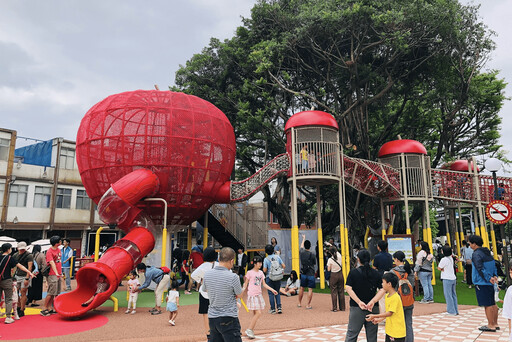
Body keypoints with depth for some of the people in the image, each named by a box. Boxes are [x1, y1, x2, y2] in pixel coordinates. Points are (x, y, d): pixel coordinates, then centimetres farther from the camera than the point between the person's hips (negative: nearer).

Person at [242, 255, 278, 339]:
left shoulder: (261, 272, 10)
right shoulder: (250, 272, -7)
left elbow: (264, 284, 15)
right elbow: (245, 284, -3)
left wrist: (272, 290, 9)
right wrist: (243, 289, -21)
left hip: (258, 295, 6)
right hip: (252, 295, -6)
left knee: (256, 314, 7)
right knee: (258, 313, -12)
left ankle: (251, 331, 16)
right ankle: (249, 330, -1)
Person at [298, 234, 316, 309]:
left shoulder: (301, 252, -4)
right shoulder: (312, 255, -14)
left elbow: (301, 246, 18)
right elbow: (315, 263, 2)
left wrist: (303, 238, 33)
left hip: (303, 274, 4)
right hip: (311, 274, -4)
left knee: (301, 288, 16)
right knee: (310, 289, 0)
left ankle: (299, 303, 26)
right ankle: (308, 305, -1)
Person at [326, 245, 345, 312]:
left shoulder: (330, 259, -17)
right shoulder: (339, 256, -5)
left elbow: (328, 269, -11)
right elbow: (337, 252, 19)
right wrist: (332, 246, 30)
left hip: (333, 276, -4)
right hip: (340, 274, 4)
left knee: (334, 292, 4)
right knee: (341, 291, 12)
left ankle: (334, 308, 7)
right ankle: (342, 307, 19)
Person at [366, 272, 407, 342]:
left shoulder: (395, 297, -21)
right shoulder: (387, 296, 8)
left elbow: (390, 313, -20)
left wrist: (374, 316, -17)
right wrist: (379, 320, 6)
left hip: (397, 332, -9)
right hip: (390, 330, 9)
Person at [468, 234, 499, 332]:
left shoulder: (476, 254, -17)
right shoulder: (487, 252, 12)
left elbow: (480, 269, -24)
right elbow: (494, 265, 15)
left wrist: (488, 278, -18)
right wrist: (494, 276, 5)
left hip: (482, 283, -9)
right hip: (490, 283, 9)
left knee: (487, 305, -2)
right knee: (492, 303, 15)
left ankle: (491, 325, 5)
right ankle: (495, 323, 24)